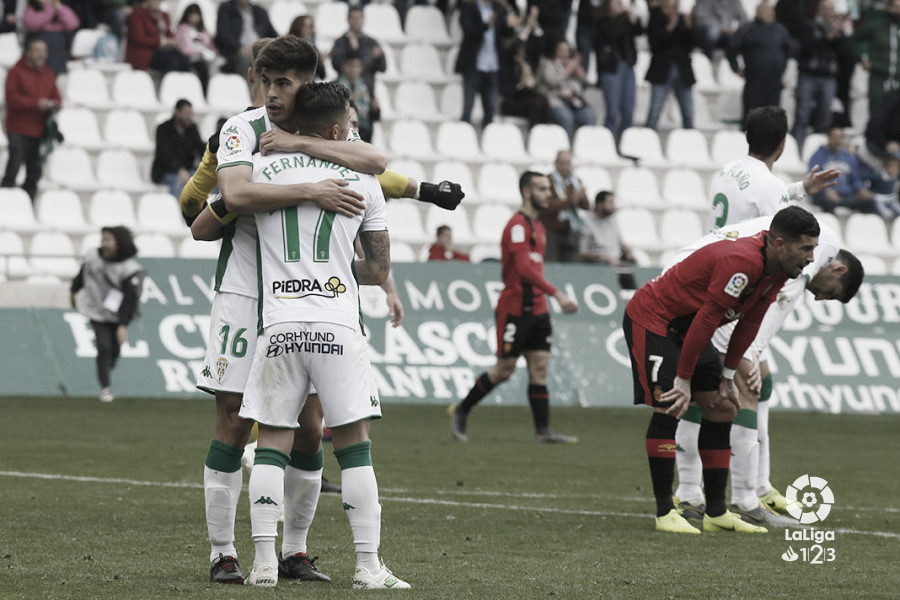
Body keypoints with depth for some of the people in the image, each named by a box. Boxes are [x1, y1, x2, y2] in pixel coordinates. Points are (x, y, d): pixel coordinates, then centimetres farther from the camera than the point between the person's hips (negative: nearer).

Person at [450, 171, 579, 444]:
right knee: (504, 369, -2)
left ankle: (543, 431, -1)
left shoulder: (537, 226, 16)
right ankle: (461, 410, 16)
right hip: (514, 309, -8)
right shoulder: (518, 225, -15)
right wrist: (557, 294, -30)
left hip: (536, 310, 8)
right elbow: (524, 269, -25)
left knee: (539, 368, 1)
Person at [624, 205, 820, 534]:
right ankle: (664, 513, -11)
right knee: (668, 408, -18)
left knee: (722, 409, 5)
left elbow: (749, 322, 6)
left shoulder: (776, 270, -4)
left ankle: (716, 512, 8)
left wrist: (728, 376, 7)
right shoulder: (742, 262, -33)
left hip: (686, 330, 10)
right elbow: (707, 320, -29)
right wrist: (683, 379, -23)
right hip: (651, 319, -10)